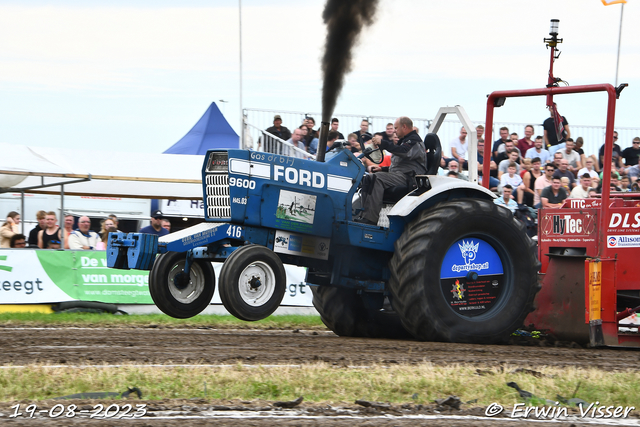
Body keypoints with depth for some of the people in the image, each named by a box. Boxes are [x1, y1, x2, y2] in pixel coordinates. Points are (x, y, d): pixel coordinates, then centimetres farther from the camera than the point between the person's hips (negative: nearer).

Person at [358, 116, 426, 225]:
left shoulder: (414, 140, -4)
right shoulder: (405, 141, 30)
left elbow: (404, 152, -26)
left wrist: (383, 144, -27)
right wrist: (383, 169, 19)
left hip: (407, 177, -11)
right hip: (398, 175, 11)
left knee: (377, 179, -29)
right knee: (368, 178, -2)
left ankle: (370, 218, -37)